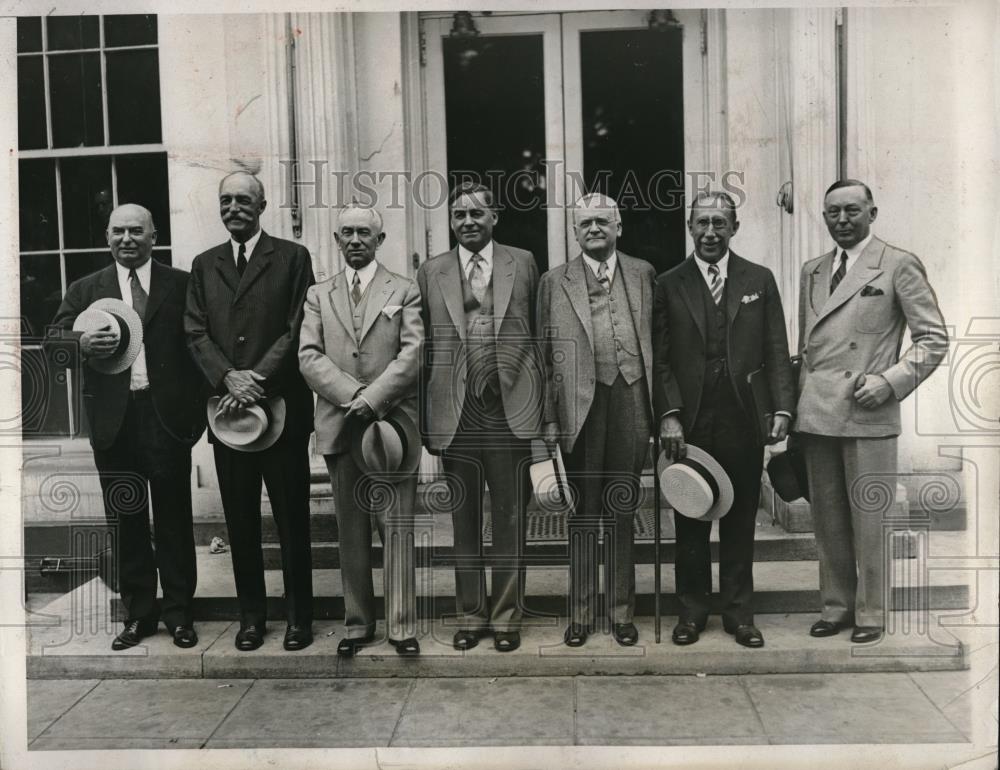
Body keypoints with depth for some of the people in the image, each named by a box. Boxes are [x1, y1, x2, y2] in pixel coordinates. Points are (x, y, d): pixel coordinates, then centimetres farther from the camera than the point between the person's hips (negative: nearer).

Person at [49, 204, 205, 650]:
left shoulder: (181, 285, 4)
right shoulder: (84, 291, 10)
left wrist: (197, 408, -9)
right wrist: (83, 345, -19)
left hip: (167, 416, -2)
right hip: (113, 420, 2)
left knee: (174, 517, 6)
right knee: (124, 520, 9)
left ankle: (179, 611, 19)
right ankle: (138, 613, 22)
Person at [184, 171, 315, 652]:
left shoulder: (292, 258, 3)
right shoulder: (204, 265, 14)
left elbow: (298, 329, -5)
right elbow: (196, 332, 6)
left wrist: (257, 379, -14)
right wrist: (229, 376, -11)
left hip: (281, 407, -3)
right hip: (228, 410, 3)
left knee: (292, 518, 3)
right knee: (240, 521, 9)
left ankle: (299, 616, 15)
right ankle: (251, 614, 20)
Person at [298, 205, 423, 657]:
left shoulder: (405, 292, 8)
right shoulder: (318, 296, 14)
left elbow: (412, 354, -4)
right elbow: (309, 357, 2)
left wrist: (372, 400, -15)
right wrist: (353, 395, -13)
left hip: (392, 421, -2)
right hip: (339, 427, 2)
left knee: (397, 528, -2)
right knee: (350, 530, 8)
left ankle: (401, 626, 5)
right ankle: (358, 623, 17)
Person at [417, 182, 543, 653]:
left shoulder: (522, 264, 6)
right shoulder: (431, 273, 8)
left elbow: (539, 334, 4)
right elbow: (424, 348, 7)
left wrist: (540, 406, -2)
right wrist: (424, 418, 3)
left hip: (509, 408, -1)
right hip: (454, 412, 1)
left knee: (510, 519, 6)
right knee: (463, 520, 10)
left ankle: (506, 616, 18)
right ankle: (470, 615, 23)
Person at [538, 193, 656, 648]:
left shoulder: (643, 274, 10)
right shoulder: (555, 282, 6)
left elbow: (658, 342, 8)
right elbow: (546, 355, 3)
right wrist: (549, 418, -4)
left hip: (630, 401, 1)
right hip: (580, 405, -1)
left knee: (622, 512, 9)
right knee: (583, 513, 7)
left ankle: (621, 612, 21)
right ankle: (580, 614, 19)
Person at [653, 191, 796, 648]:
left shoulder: (760, 281, 8)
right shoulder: (669, 286, 6)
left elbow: (776, 353, 6)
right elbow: (660, 360, 2)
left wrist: (782, 408, -5)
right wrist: (669, 415, -9)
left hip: (742, 422, 1)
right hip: (688, 423, 0)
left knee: (740, 521, 8)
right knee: (689, 522, 7)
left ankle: (739, 613, 21)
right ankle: (692, 611, 21)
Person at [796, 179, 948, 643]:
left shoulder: (899, 265, 0)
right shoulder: (812, 271, 16)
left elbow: (933, 338, -1)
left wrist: (890, 382, -13)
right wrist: (798, 404, 10)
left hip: (867, 414, -5)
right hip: (816, 414, 5)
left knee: (868, 519, 1)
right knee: (827, 518, 10)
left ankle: (870, 613, 15)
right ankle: (836, 606, 23)